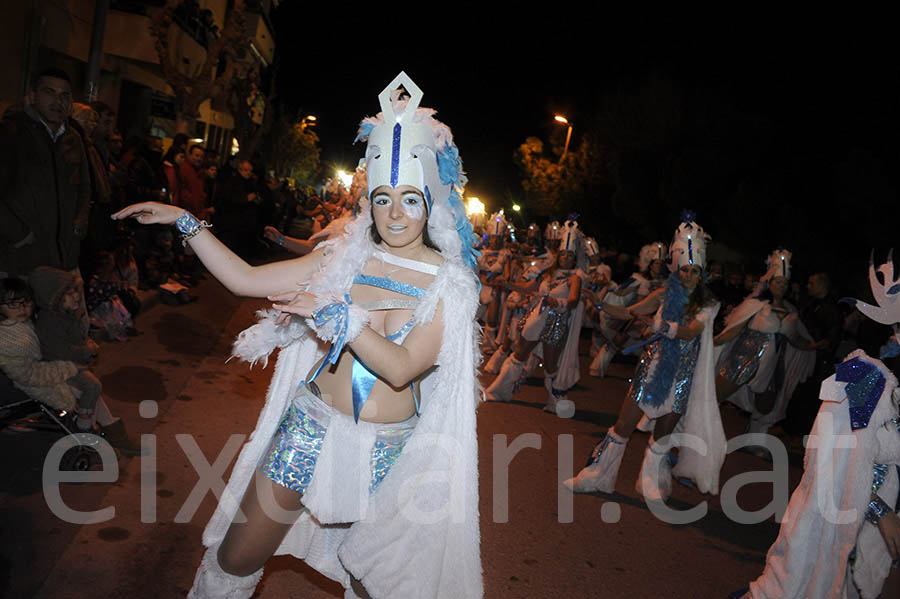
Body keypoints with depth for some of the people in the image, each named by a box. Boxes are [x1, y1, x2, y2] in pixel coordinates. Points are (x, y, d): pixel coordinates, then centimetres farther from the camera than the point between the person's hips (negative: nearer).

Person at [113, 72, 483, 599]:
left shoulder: (452, 281, -9)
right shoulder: (346, 256, -2)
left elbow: (401, 367, -20)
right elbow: (246, 279, 0)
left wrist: (336, 314, -26)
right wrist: (185, 222, -4)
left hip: (386, 449, -1)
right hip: (311, 423, 2)